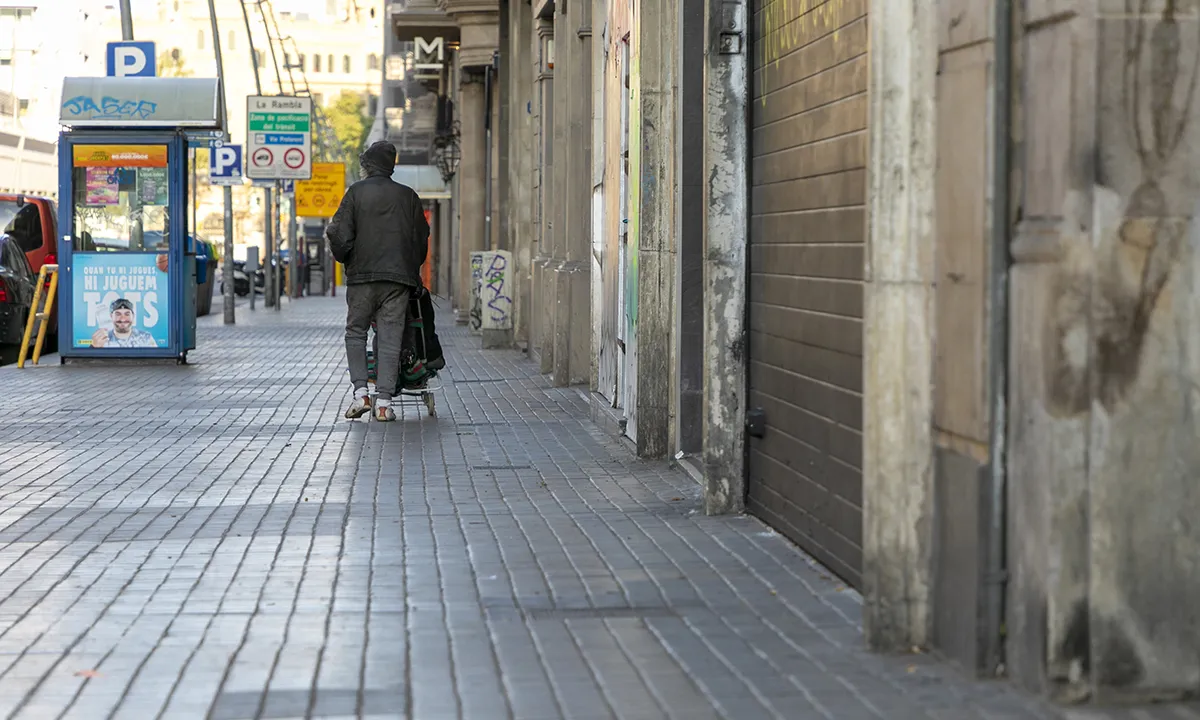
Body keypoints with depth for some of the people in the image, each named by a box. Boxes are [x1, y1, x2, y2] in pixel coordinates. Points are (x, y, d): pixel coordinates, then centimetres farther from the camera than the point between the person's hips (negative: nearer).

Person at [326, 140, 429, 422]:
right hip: (399, 277, 2)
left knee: (355, 333, 12)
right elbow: (422, 238, 11)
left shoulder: (357, 192, 0)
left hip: (362, 275, -2)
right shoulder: (408, 196, 9)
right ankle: (384, 401, -2)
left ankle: (360, 392, 1)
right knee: (390, 338, 2)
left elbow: (340, 233, -7)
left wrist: (342, 257, 12)